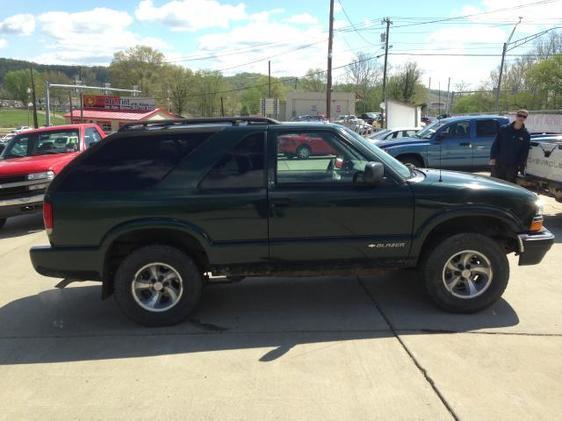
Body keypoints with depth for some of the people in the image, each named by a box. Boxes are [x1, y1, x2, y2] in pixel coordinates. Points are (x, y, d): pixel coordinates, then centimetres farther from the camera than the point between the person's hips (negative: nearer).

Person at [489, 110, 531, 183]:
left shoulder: (526, 135, 3)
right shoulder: (503, 129, 2)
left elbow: (525, 152, 6)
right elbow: (495, 144, 3)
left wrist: (521, 166, -1)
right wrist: (493, 158, -6)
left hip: (513, 167, 0)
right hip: (498, 164, 0)